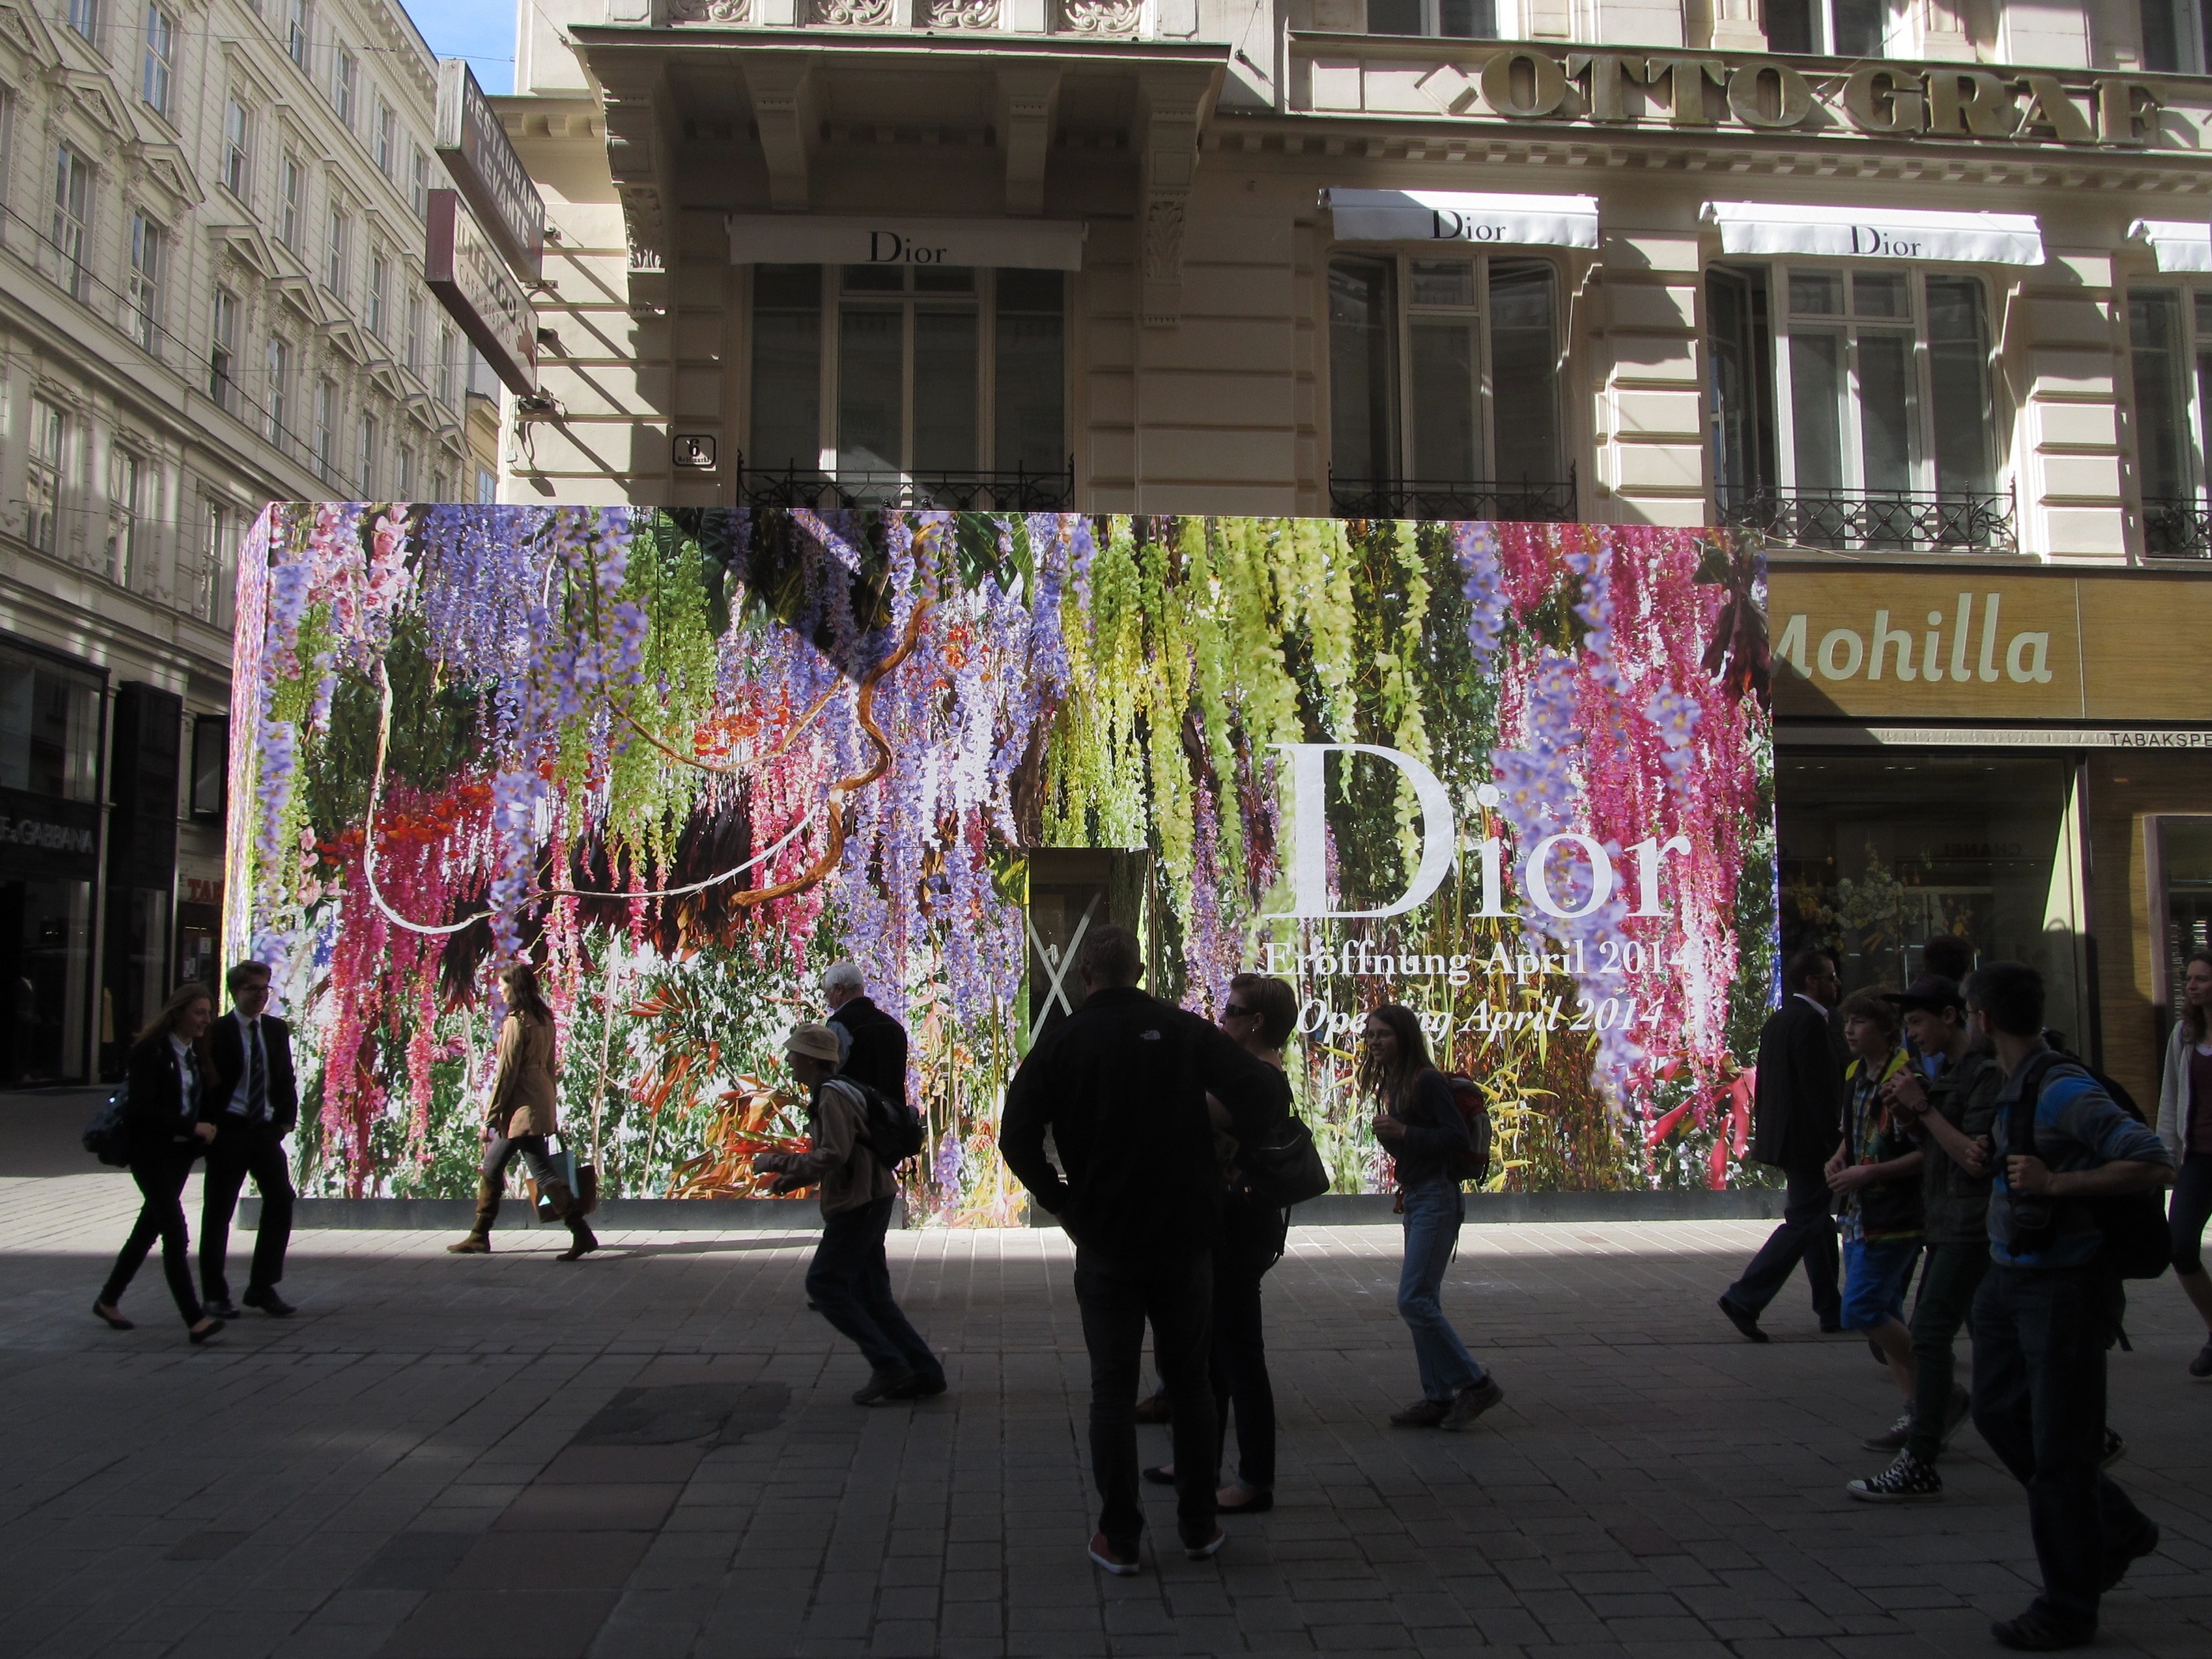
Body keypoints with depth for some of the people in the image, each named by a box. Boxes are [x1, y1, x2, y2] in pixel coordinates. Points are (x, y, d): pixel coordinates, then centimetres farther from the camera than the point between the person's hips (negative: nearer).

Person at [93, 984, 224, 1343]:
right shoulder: (151, 1051, -13)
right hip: (152, 1152, -8)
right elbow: (143, 1110, -18)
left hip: (181, 1152, 8)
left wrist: (203, 1129, 2)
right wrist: (192, 1127, -19)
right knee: (176, 1234, -13)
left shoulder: (195, 1053, 11)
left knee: (149, 1229, 16)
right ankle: (194, 1319, -16)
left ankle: (109, 1300, 32)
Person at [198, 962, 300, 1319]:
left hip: (266, 1129, 4)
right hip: (228, 1130, -4)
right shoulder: (217, 1031, -6)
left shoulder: (277, 1029, 9)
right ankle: (215, 1294, 15)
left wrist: (287, 1117, 5)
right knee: (218, 1211, 3)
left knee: (281, 1200, -3)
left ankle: (262, 1287, 9)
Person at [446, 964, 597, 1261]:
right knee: (491, 1168, 17)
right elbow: (550, 1065, 16)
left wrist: (490, 1116, -9)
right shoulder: (545, 1019, 12)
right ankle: (479, 1236, 24)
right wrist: (552, 1108, 20)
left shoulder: (516, 1022, -13)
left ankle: (582, 1233, -13)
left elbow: (506, 1072, -14)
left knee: (543, 1172, -9)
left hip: (522, 1106, -9)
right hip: (542, 1102, 9)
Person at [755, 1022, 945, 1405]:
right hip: (866, 1200, 10)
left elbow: (834, 1155, -25)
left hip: (859, 1203, -10)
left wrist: (778, 1162, -17)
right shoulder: (828, 1092, 17)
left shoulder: (832, 1095, -16)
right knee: (869, 1292, 11)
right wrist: (797, 1178, 14)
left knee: (823, 1283, -6)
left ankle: (888, 1365, -6)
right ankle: (923, 1371, 11)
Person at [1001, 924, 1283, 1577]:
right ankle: (1198, 1526, 21)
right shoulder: (1186, 1030, -4)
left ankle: (1119, 1536, 10)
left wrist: (1058, 1199, 2)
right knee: (1189, 1380, 14)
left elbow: (1016, 1137, -10)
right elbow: (1261, 1092, -12)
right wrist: (1230, 1157, 4)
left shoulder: (1060, 1043, -4)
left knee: (1113, 1387, 7)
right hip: (1186, 1236, 1)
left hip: (1104, 1242, -1)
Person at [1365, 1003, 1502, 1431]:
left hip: (1436, 1198, -10)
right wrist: (1387, 1135, -2)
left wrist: (1404, 1133, -23)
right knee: (1422, 1302, 10)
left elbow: (1459, 1139, -19)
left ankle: (1475, 1383, 0)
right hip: (1416, 1199, 10)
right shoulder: (1391, 1085, 13)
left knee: (1414, 1300, -11)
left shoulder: (1427, 1081, -15)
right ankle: (1438, 1398, 16)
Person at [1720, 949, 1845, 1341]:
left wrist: (1765, 1135, 18)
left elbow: (1765, 1086, 15)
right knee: (1804, 1223, -5)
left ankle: (1831, 1310, 23)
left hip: (1783, 1136, 10)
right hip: (1808, 1142, -10)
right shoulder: (1810, 1022, -17)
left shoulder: (1778, 1020, 13)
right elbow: (1819, 1089, -21)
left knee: (1818, 1222, 16)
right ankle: (1745, 1298, -8)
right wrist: (1833, 1144, -18)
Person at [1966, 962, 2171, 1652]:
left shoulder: (2064, 1091, -20)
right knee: (2001, 1414, 18)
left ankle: (2068, 1610, 17)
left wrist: (2055, 1184, -28)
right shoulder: (2015, 1089, 8)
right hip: (2008, 1278, 9)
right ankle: (2117, 1531, 36)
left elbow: (2154, 1165, -26)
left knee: (2058, 1446, 2)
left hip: (2059, 1286, -9)